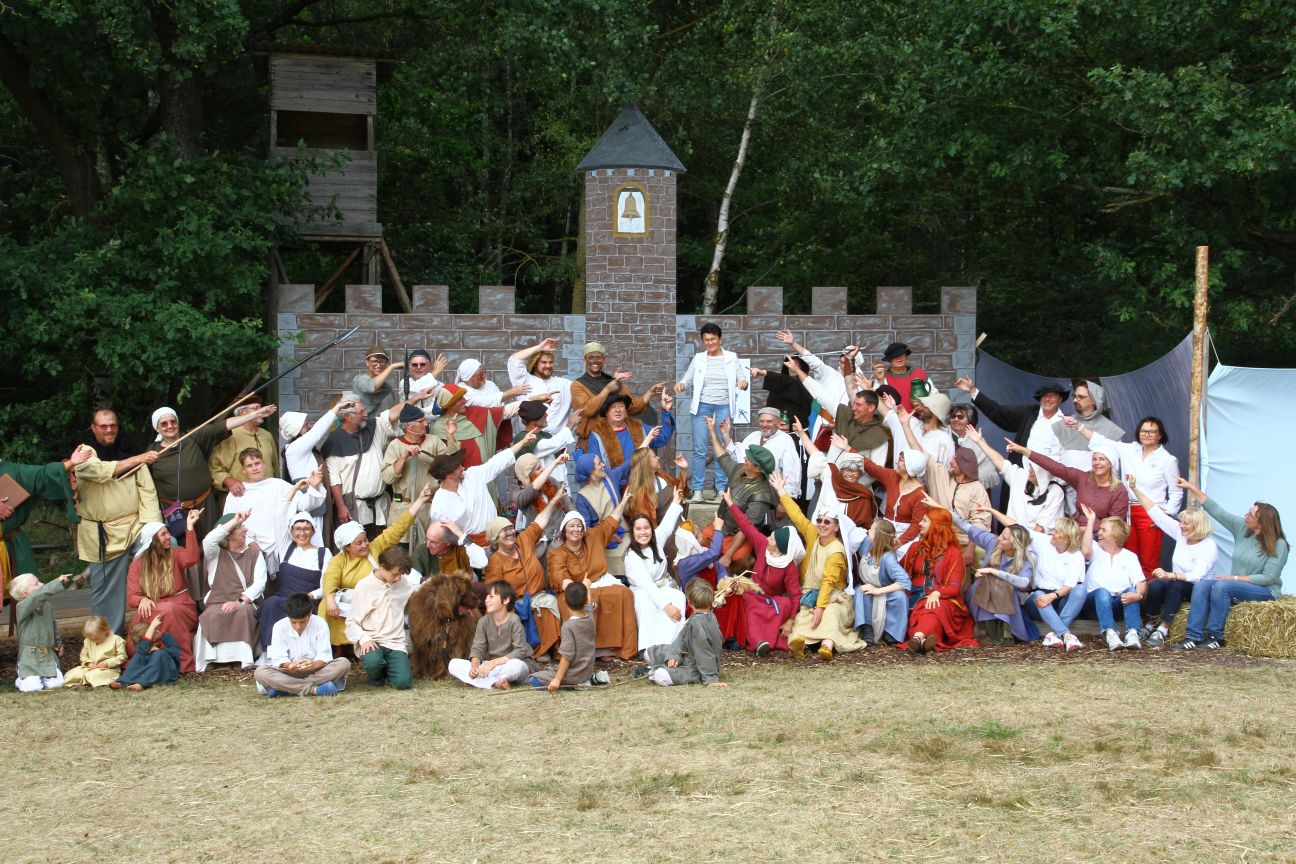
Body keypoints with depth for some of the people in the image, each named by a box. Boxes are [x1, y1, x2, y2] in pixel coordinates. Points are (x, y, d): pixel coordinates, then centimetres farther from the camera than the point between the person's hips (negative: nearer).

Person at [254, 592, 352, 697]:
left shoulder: (320, 624, -6)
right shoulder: (279, 627, -5)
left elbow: (325, 656, -12)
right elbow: (279, 658, -11)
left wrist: (314, 664, -35)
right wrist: (289, 665, -35)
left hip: (316, 670, 1)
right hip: (290, 673, 0)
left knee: (344, 663, -28)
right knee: (260, 672, -28)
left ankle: (287, 688, -31)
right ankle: (313, 689, -38)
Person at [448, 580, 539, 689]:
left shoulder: (514, 621, -12)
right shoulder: (483, 621, 2)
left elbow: (520, 651, -19)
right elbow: (477, 649, -1)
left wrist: (494, 662, -25)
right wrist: (474, 666, -23)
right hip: (490, 665, 5)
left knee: (516, 666, -43)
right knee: (453, 664, -15)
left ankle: (477, 680, -23)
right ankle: (495, 683, -27)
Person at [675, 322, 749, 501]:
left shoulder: (731, 358, 5)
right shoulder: (698, 359, 6)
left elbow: (743, 379, 2)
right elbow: (687, 380, 8)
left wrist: (743, 383, -21)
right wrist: (680, 385, -14)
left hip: (724, 407, 0)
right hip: (702, 406, 0)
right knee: (699, 449, -2)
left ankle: (722, 490, 8)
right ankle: (697, 490, 1)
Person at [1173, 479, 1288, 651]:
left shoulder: (1278, 545, -14)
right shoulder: (1242, 528, 3)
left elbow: (1269, 577, -18)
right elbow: (1216, 510, 4)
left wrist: (1236, 578, -18)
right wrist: (1191, 488, 1)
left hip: (1266, 590, -6)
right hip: (1238, 585, 6)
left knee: (1221, 586, -31)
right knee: (1201, 584, -19)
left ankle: (1216, 637, -24)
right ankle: (1193, 637, -28)